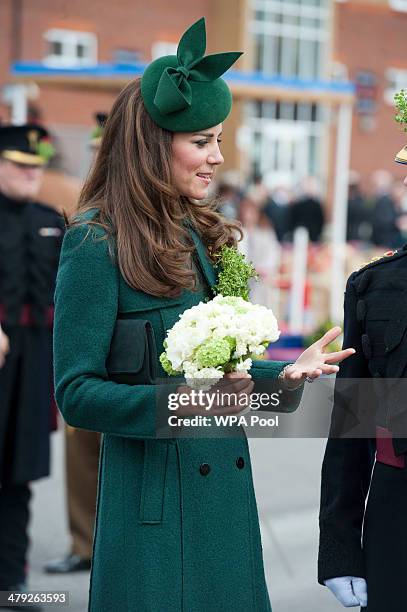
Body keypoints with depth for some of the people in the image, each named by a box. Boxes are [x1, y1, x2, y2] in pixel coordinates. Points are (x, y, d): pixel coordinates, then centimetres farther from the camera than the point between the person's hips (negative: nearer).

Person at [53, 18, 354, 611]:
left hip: (224, 490, 7)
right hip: (155, 502, -7)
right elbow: (77, 394, -14)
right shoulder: (97, 242, -11)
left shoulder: (201, 236, 11)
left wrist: (285, 372, 3)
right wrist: (180, 400, -26)